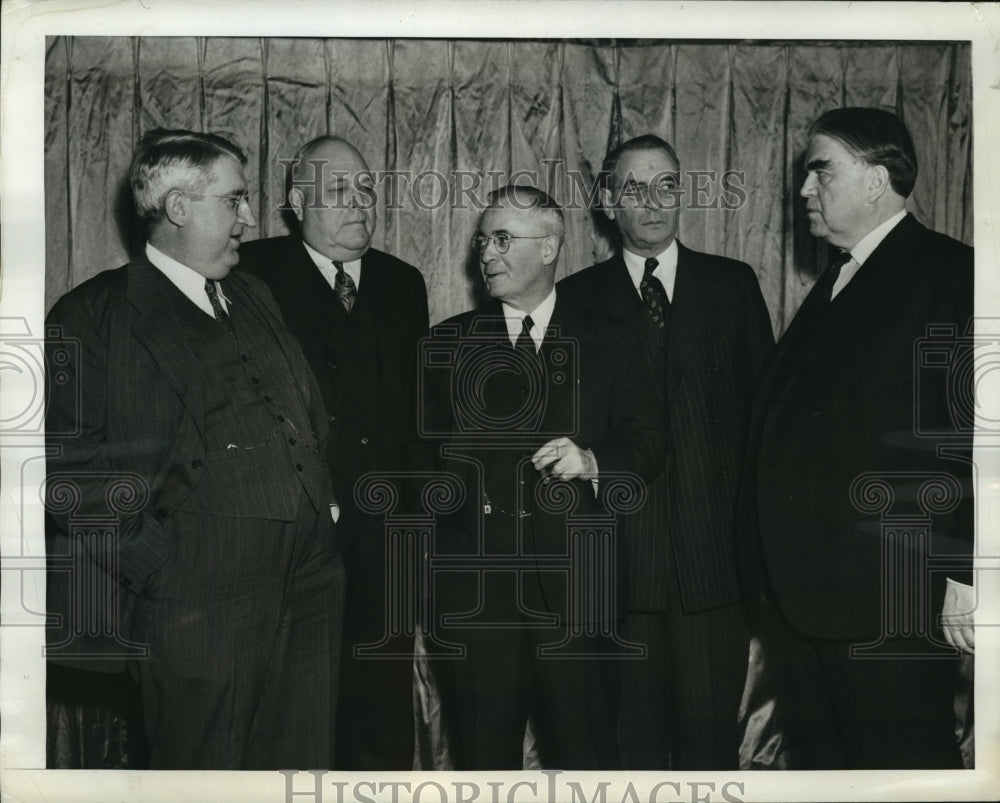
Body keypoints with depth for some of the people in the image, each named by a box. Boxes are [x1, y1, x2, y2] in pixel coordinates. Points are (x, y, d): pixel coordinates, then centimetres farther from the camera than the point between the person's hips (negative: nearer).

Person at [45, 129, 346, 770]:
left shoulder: (253, 296, 17)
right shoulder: (93, 319, -4)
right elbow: (66, 472, -9)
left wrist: (324, 497, 11)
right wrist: (151, 560, -13)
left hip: (312, 590, 6)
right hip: (199, 606, -6)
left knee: (305, 768, 13)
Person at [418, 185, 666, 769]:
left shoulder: (606, 342, 8)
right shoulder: (449, 344, 11)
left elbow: (648, 441, 6)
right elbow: (425, 447, 12)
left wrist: (594, 462, -11)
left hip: (575, 579, -1)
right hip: (475, 583, 1)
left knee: (584, 749, 5)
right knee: (484, 749, 7)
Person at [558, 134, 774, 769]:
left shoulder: (734, 285, 9)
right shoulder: (578, 299, 6)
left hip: (716, 551, 1)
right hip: (620, 556, 0)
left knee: (711, 737, 5)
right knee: (634, 734, 7)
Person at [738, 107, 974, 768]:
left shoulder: (951, 274, -7)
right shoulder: (834, 285, 18)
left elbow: (977, 434, -15)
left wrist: (965, 577, -19)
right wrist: (777, 581, 12)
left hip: (894, 600, -8)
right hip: (811, 601, 8)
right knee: (821, 764, 14)